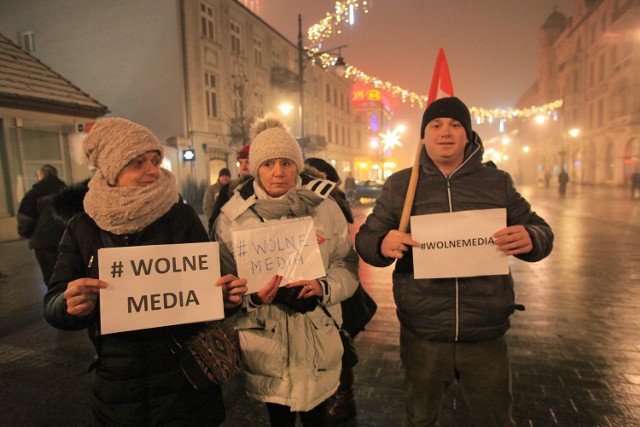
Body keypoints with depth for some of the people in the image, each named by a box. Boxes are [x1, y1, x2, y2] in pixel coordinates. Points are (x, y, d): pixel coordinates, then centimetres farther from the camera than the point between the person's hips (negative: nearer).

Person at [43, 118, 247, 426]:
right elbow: (54, 305, -3)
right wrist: (72, 304, -25)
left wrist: (225, 295, -27)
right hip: (117, 380, 2)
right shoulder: (83, 227, -2)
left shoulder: (181, 216, -7)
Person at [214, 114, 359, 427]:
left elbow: (347, 264, 0)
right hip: (266, 342, -1)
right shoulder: (233, 216, -4)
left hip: (318, 339, 1)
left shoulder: (324, 207, -3)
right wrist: (252, 295, -22)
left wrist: (325, 286, -19)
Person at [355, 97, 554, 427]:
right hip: (422, 338, 0)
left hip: (486, 338, 1)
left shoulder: (498, 183, 4)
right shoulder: (399, 185, 1)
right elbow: (365, 239, -1)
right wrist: (383, 245, -25)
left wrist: (531, 239, -19)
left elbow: (540, 231, 6)